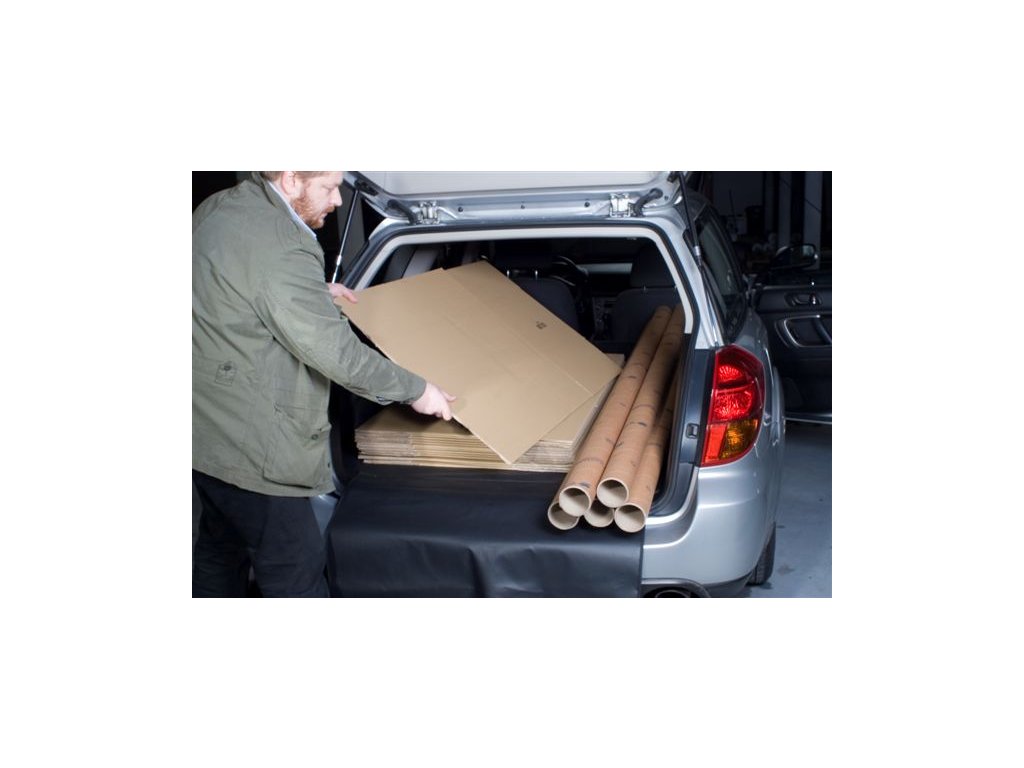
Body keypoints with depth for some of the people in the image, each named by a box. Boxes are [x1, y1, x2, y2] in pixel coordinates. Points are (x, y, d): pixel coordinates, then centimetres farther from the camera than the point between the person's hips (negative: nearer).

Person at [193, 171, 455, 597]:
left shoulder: (220, 207, 7)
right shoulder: (279, 250, -25)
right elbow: (334, 350, -23)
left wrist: (318, 292, 20)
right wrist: (415, 389, -11)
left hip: (208, 429, 10)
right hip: (246, 446, -10)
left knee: (220, 548, 26)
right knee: (296, 571, 1)